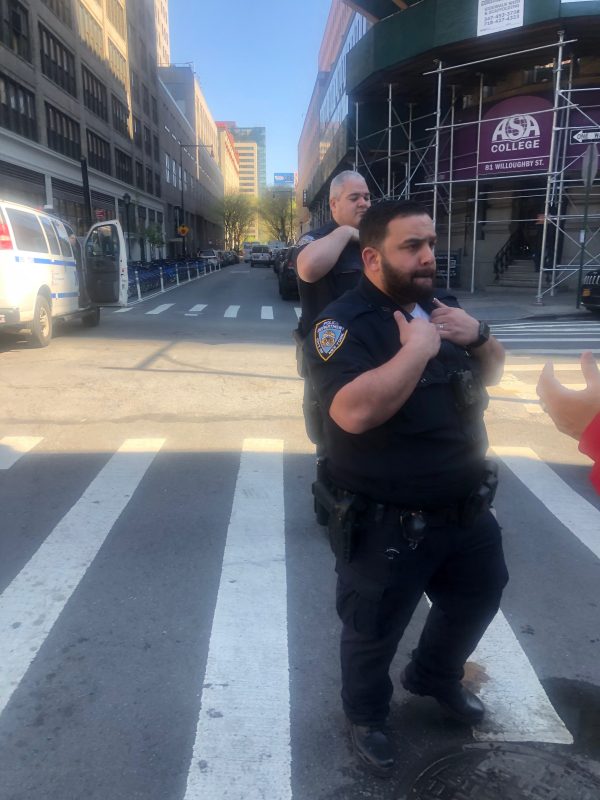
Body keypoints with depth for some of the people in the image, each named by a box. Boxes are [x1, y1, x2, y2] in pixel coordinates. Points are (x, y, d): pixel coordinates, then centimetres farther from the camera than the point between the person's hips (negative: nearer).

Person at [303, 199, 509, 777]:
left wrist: (477, 335, -7)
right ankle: (366, 717, 44)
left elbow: (492, 374, 13)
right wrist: (416, 348, -30)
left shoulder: (438, 307, 5)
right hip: (387, 526, -7)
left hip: (466, 510, 8)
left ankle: (435, 675, 56)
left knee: (479, 595, 28)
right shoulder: (343, 324, -20)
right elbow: (354, 411, -37)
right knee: (373, 633, 14)